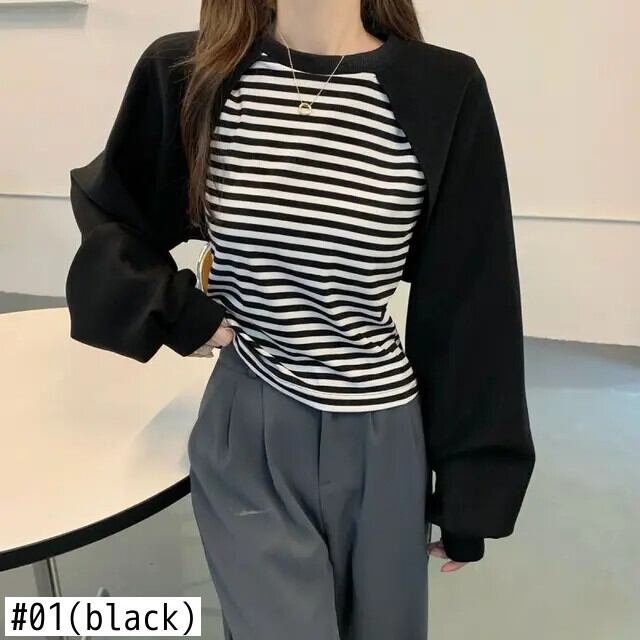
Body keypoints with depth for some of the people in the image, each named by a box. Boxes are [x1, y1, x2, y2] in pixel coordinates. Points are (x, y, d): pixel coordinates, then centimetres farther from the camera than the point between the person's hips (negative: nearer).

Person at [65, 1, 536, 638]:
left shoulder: (441, 91, -10)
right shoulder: (187, 74, -6)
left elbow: (469, 307, -5)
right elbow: (105, 206, 13)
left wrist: (470, 489, 0)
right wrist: (173, 310, -3)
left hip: (377, 442, 1)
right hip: (244, 440, 0)